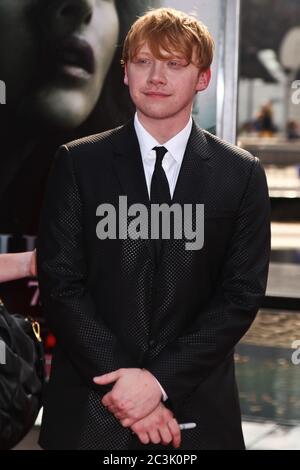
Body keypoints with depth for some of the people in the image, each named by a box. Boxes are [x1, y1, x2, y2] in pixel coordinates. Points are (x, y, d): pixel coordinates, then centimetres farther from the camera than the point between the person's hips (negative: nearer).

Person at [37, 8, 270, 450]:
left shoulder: (242, 174, 1)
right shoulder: (77, 164, 0)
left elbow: (242, 294, -3)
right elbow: (60, 283, -4)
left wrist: (162, 380, -13)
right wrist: (122, 377, -13)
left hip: (197, 412, 0)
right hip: (90, 408, 0)